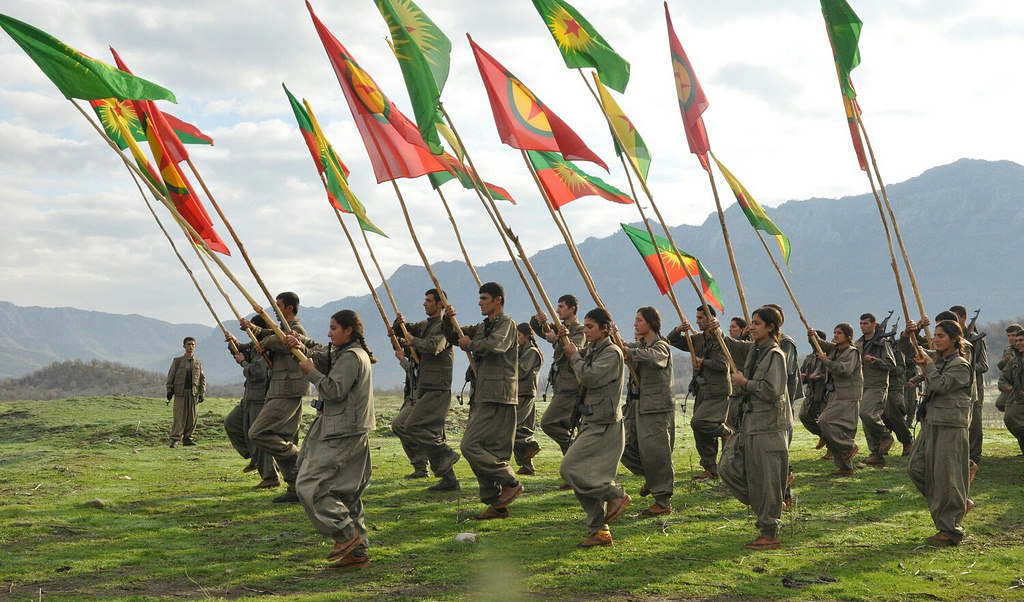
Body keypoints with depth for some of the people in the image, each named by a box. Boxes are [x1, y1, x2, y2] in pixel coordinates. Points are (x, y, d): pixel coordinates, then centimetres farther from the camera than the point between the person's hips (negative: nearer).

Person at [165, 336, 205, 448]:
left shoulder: (198, 362, 12)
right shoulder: (177, 361, 6)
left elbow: (202, 379, 13)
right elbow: (170, 376, 7)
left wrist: (202, 393, 4)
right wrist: (169, 390, 1)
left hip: (193, 393, 3)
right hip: (180, 392, -3)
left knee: (192, 416, 2)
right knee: (179, 416, -8)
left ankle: (187, 438, 11)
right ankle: (175, 439, -6)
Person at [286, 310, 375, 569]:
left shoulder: (351, 356, -14)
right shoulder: (339, 353, 19)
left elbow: (334, 390, -20)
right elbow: (317, 357, 18)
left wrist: (311, 372, -8)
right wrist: (301, 348, -1)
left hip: (343, 434, -11)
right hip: (347, 432, 11)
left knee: (309, 484, -10)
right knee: (346, 493, 11)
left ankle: (347, 534, -8)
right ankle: (357, 552, 13)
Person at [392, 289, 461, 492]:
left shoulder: (443, 326, -11)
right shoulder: (425, 325, 18)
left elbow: (433, 347, -27)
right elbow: (407, 331, 28)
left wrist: (413, 340, -11)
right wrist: (399, 324, 6)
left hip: (437, 390, -10)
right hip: (425, 389, 10)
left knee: (410, 427, -17)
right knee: (432, 434, 9)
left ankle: (446, 454, -10)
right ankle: (448, 479, 12)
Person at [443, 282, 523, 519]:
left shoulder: (507, 324, -5)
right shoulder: (482, 327, 21)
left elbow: (495, 345, -24)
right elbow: (454, 336, 26)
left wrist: (470, 344, -8)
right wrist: (448, 320, 6)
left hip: (498, 398, -9)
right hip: (482, 397, 9)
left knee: (470, 445, -16)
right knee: (486, 451, 8)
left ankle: (510, 483, -7)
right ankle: (496, 505, 13)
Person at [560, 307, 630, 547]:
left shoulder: (612, 352, -13)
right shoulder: (591, 349, 14)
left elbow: (589, 376, -24)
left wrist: (574, 355, -10)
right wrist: (565, 342, 10)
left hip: (604, 424, -9)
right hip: (591, 421, 9)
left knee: (570, 468, -14)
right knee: (585, 474, 7)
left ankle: (616, 495, -1)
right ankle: (599, 531, 12)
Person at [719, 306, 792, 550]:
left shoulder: (775, 354, -12)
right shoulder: (754, 353, 15)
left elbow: (773, 391, -21)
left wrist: (745, 383, -12)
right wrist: (740, 385, 2)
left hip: (769, 426, -9)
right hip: (750, 423, 9)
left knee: (765, 480, -3)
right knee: (728, 467, 7)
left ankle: (770, 535, 7)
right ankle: (765, 510, 21)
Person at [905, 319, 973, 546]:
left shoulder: (960, 365, -11)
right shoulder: (936, 357, 12)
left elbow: (939, 384, -23)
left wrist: (928, 364, -11)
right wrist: (908, 335, 2)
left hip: (950, 426, -9)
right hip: (931, 423, 9)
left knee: (946, 476, -5)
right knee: (916, 468, 8)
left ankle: (950, 530, 5)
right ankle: (961, 503, 22)